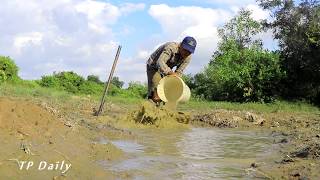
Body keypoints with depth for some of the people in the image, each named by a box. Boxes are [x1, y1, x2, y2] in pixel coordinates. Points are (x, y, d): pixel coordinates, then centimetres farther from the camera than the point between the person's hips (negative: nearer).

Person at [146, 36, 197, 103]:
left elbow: (179, 72, -10)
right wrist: (170, 73, -59)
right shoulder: (171, 47, -34)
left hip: (167, 69, 6)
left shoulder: (188, 57, -15)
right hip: (153, 66, -6)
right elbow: (160, 62, -45)